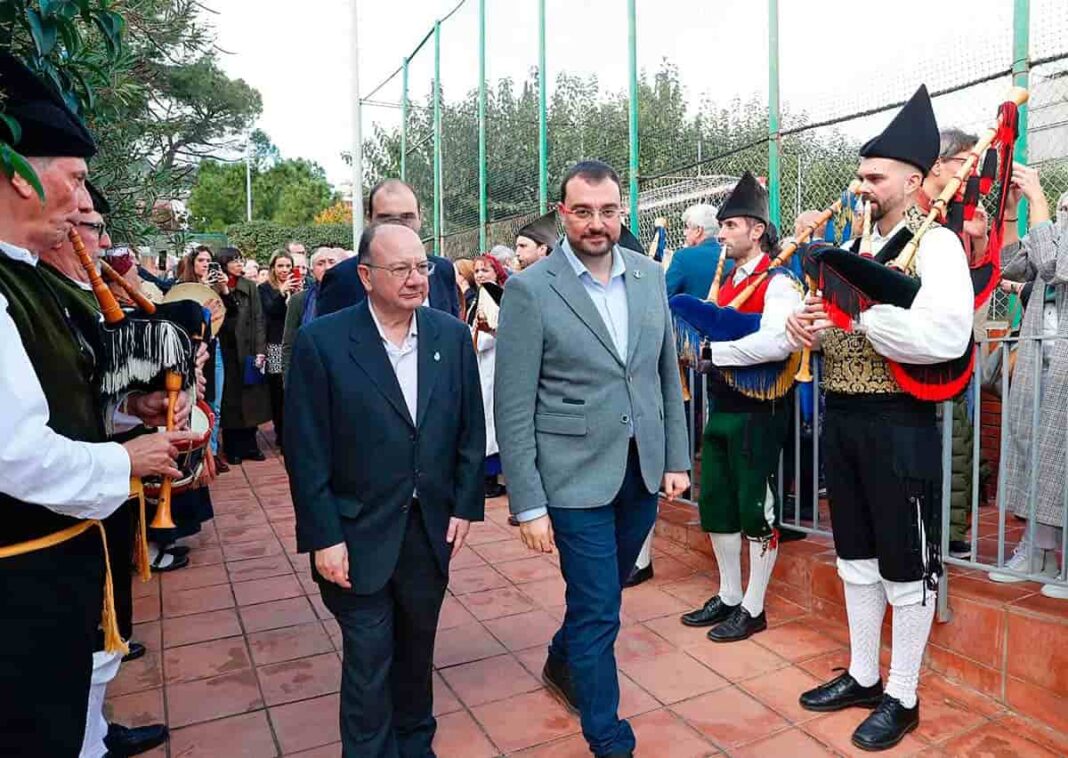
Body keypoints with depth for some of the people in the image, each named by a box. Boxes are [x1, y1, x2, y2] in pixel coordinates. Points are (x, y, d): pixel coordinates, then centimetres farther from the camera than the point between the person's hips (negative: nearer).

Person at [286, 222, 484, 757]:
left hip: (433, 529, 4)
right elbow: (306, 451, -11)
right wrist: (324, 537, -12)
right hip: (360, 536, -3)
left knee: (417, 650, 21)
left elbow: (471, 429, 4)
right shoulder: (322, 341, -12)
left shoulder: (452, 335, -1)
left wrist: (465, 506, 1)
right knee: (368, 662, 9)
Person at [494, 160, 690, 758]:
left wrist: (677, 458, 8)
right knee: (599, 610, 4)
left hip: (643, 472, 5)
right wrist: (529, 505, -12)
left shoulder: (650, 276, 4)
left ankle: (564, 662, 51)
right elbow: (513, 410, -11)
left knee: (604, 591, 21)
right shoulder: (529, 290, -11)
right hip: (577, 477, -5)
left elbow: (668, 373, 11)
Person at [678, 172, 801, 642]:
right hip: (720, 407, 9)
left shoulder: (777, 282, -13)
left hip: (757, 411, -8)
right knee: (716, 505, 15)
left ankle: (753, 608, 19)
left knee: (755, 509, 4)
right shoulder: (728, 280, 14)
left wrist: (714, 350, -22)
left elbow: (778, 342, -29)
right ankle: (728, 595, 31)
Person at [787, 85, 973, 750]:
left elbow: (949, 336, -24)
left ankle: (903, 697, 23)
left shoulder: (935, 244, -10)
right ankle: (863, 676, 34)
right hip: (843, 417, 8)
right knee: (856, 557, 17)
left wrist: (862, 314, -21)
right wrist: (813, 328, -1)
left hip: (898, 422, -8)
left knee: (906, 565, 6)